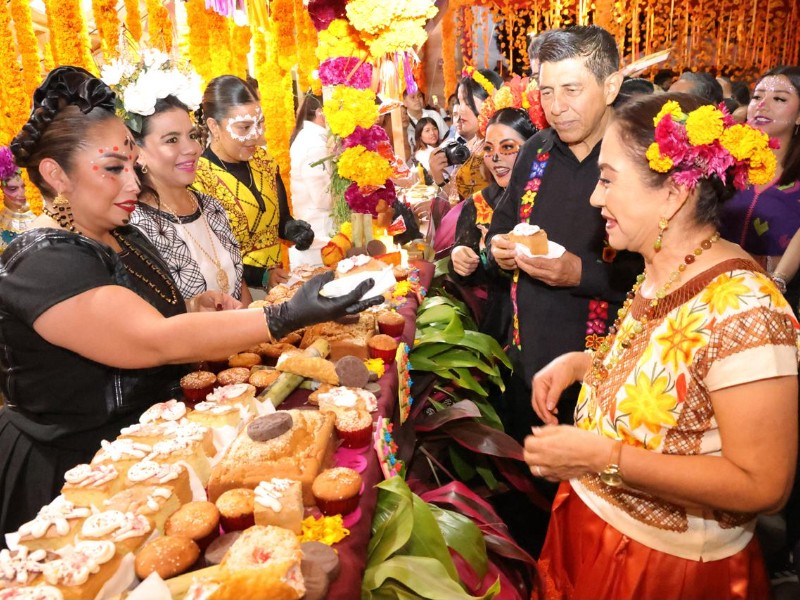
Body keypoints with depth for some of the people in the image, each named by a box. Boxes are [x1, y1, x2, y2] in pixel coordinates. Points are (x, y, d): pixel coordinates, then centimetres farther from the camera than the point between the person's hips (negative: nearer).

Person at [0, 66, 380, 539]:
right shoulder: (46, 266, -23)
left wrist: (198, 310, -5)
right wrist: (289, 316, -39)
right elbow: (157, 342, -33)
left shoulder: (121, 237, 6)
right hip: (75, 478, -8)